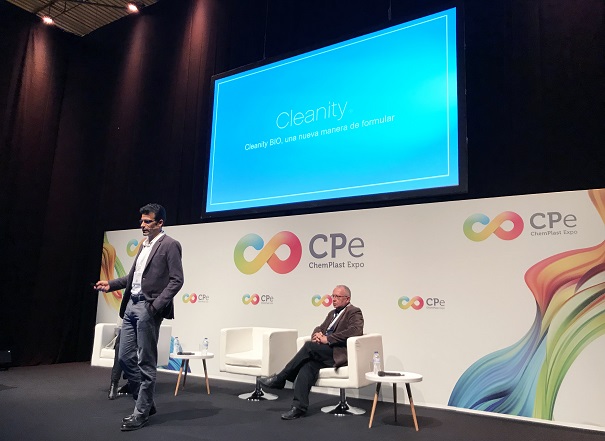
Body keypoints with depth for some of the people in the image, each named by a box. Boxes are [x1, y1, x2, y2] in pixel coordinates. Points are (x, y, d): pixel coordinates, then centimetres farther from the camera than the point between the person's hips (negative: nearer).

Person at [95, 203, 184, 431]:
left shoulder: (170, 245, -6)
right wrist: (111, 284, 13)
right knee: (125, 357, 11)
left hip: (147, 307, -8)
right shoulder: (144, 245, 18)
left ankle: (142, 412, 13)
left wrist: (156, 305, -19)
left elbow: (176, 280, -13)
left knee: (146, 363, 0)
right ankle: (145, 403, 26)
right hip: (131, 306, 8)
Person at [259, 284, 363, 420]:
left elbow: (356, 330, -18)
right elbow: (319, 328, 28)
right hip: (325, 354, 7)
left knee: (309, 346, -25)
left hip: (339, 354, -7)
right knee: (307, 364, -24)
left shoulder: (354, 312, 0)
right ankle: (299, 407, -25)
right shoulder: (332, 313, 26)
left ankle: (279, 379, -16)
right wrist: (317, 334, 0)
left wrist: (328, 339, -19)